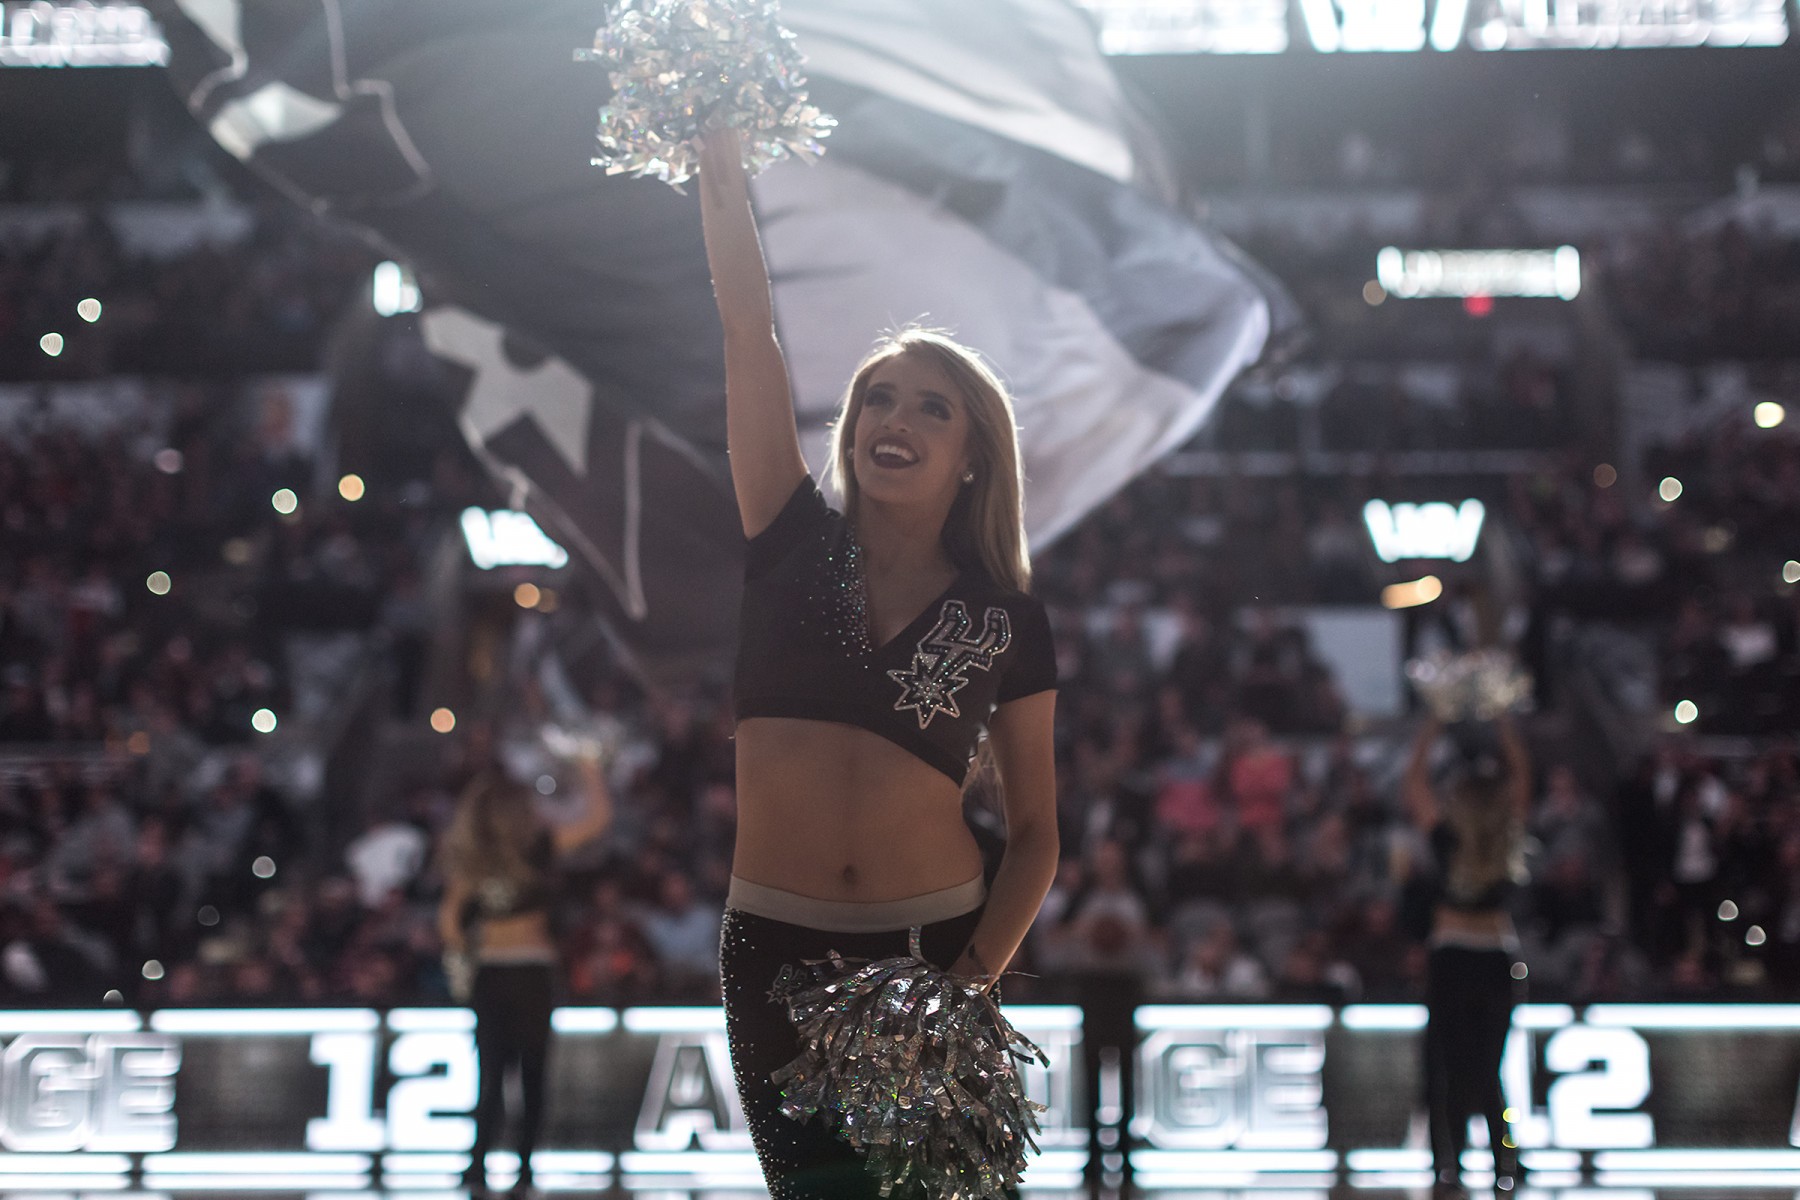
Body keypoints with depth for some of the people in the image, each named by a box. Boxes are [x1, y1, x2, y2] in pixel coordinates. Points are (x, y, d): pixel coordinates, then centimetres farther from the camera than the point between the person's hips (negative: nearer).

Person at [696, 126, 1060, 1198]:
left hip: (937, 943, 0)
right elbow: (748, 326, 1)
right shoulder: (795, 548, 5)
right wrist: (721, 164, -3)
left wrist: (976, 977, -11)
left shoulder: (1007, 621, 4)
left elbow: (1035, 834, 4)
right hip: (777, 950, 1)